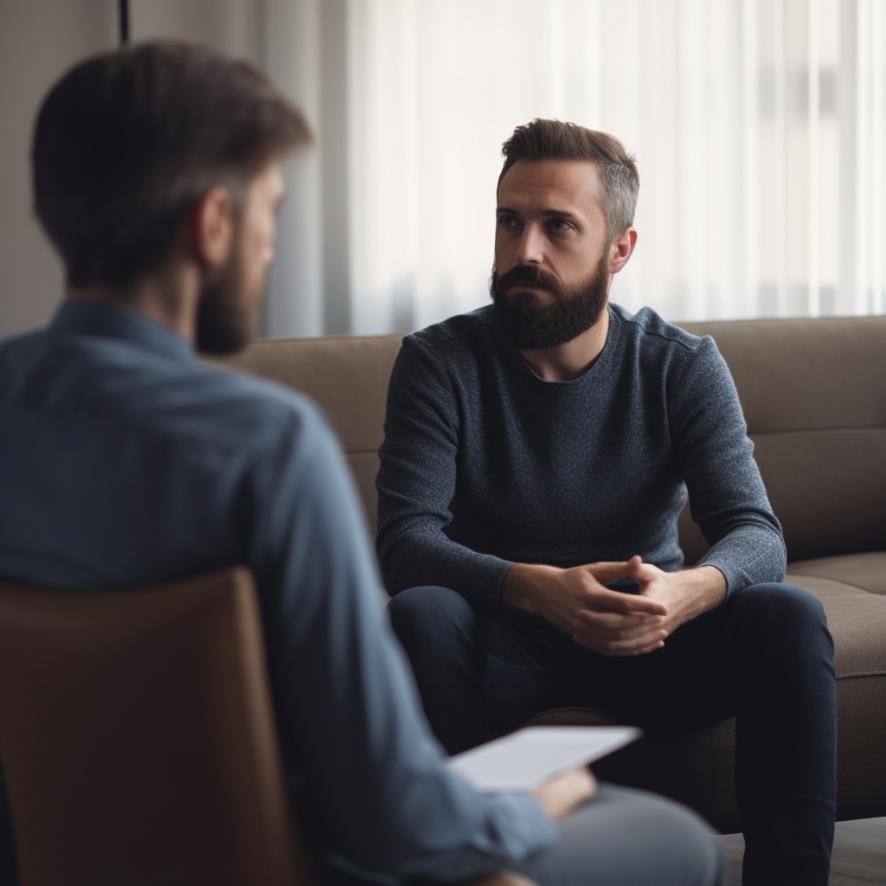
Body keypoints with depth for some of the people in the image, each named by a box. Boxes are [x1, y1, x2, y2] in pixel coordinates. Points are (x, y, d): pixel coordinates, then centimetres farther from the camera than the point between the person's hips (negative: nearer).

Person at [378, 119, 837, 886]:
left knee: (790, 617, -25)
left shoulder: (685, 368, -3)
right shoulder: (440, 362, -9)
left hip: (646, 637, 2)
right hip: (503, 637, -1)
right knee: (419, 614, -33)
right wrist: (543, 588, -39)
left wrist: (688, 590, -39)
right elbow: (405, 539, -20)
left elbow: (755, 533, -13)